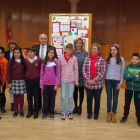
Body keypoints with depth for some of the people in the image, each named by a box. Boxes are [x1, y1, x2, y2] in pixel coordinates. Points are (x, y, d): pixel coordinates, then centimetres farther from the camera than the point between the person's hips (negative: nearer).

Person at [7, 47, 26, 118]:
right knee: (15, 96, 7)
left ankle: (21, 110, 19)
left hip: (22, 81, 0)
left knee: (21, 96, 6)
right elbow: (8, 72, 0)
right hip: (14, 81, 0)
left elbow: (25, 70, 5)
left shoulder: (23, 61, 2)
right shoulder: (11, 61, -1)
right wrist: (9, 82, -3)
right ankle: (16, 110, 20)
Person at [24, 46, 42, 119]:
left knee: (36, 96, 7)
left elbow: (41, 69, -1)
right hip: (28, 80, 3)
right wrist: (25, 76, 3)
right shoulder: (25, 60, 0)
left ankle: (35, 111, 20)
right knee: (29, 96, 12)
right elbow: (25, 69, 9)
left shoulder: (39, 59, -8)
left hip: (36, 80, -2)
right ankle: (30, 110, 25)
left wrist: (40, 77, -1)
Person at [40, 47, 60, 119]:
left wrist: (56, 84, -7)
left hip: (53, 84, -1)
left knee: (52, 99, 10)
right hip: (45, 84, 1)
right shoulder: (43, 63, 2)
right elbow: (41, 74, 5)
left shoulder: (56, 63, -3)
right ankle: (45, 112, 23)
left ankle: (51, 112, 23)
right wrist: (41, 84, 1)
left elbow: (58, 74, -3)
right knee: (45, 99, 9)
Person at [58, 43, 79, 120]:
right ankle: (63, 112, 18)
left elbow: (76, 70, 3)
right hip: (63, 80, 0)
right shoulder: (60, 58, -2)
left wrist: (76, 81, 3)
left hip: (71, 80, 0)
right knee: (63, 97, 5)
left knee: (70, 97, 9)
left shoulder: (74, 58, -2)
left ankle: (70, 112, 23)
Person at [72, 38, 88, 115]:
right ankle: (75, 106, 26)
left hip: (82, 75, -1)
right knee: (75, 91, 10)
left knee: (81, 91, 9)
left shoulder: (85, 53, -1)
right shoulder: (72, 53, 1)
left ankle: (80, 107, 25)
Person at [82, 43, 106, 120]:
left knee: (97, 99, 12)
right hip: (88, 83, 1)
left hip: (98, 83, -1)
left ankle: (96, 113, 29)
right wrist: (88, 80, -11)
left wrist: (95, 80, -15)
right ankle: (89, 113, 30)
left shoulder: (101, 59, -4)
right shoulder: (87, 59, 1)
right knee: (89, 98, 13)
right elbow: (83, 70, -1)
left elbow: (103, 71, -9)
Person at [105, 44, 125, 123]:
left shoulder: (121, 59, -1)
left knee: (115, 98, 7)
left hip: (116, 81, -1)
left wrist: (121, 82, -4)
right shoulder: (107, 59, 5)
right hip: (108, 80, 1)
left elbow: (123, 71, 0)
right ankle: (109, 114, 20)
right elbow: (105, 69, 10)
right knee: (109, 98, 8)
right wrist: (103, 79, 5)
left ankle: (113, 114, 20)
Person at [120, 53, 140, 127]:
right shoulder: (128, 67, -2)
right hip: (128, 89, 1)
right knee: (127, 104, 15)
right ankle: (125, 116, 33)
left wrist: (130, 77, -17)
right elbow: (125, 76, -16)